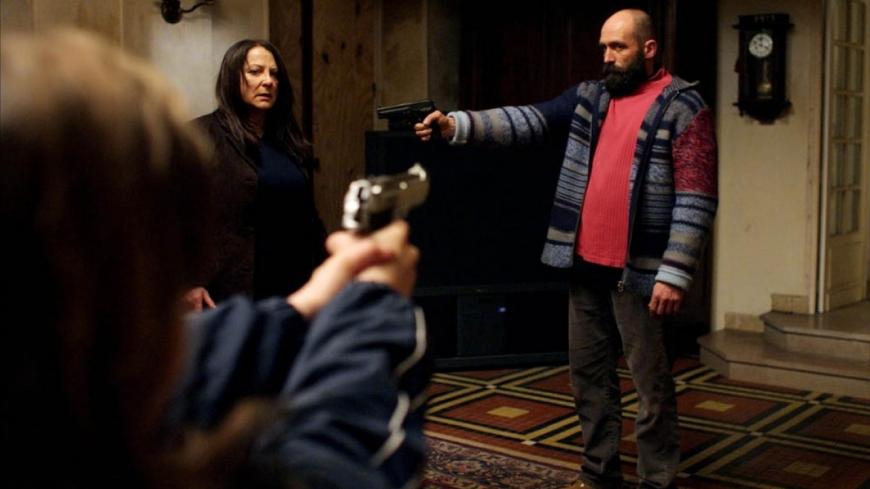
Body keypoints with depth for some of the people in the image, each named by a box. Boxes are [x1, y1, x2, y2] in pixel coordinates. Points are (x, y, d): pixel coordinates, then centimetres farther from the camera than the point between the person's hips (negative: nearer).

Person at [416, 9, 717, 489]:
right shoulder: (588, 97, 11)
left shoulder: (682, 107, -7)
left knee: (651, 382, 3)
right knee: (589, 373, 15)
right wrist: (458, 125, -13)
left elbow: (696, 198, -12)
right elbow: (528, 120, 1)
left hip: (638, 270, -6)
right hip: (585, 264, 7)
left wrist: (674, 273, -18)